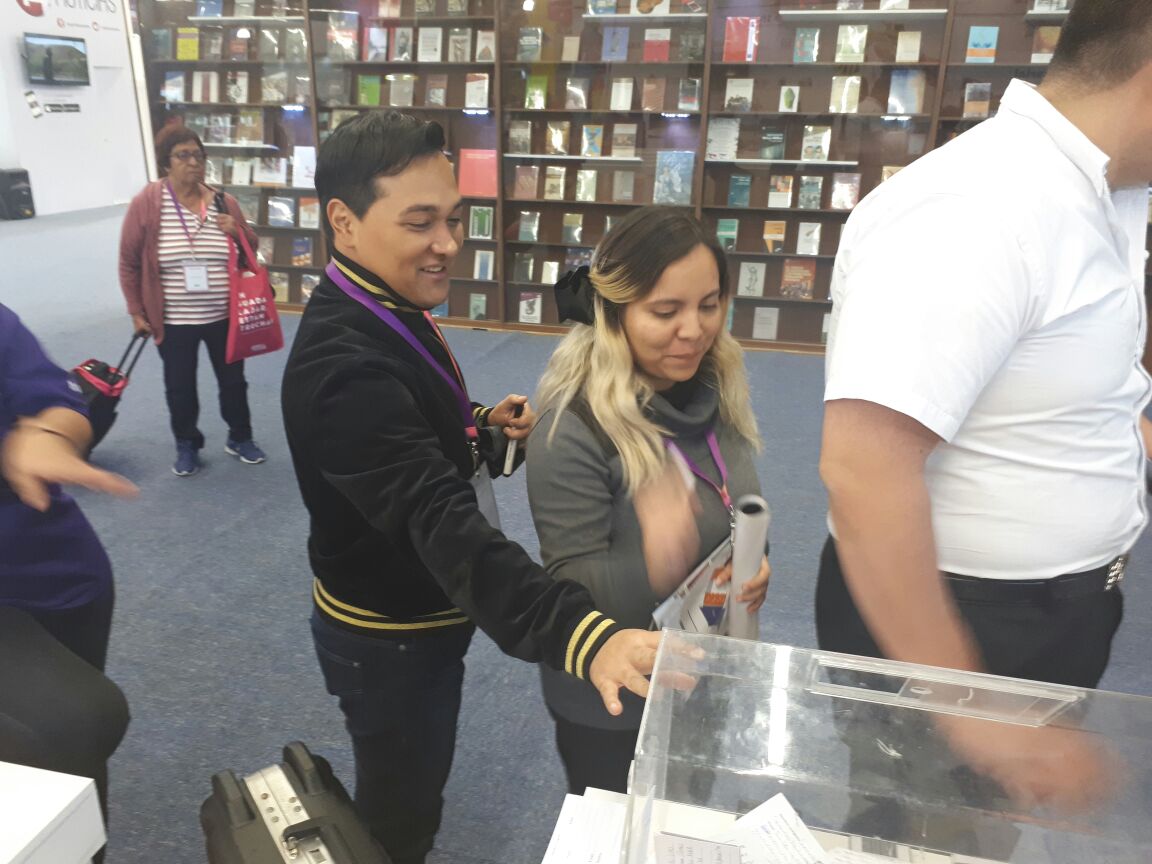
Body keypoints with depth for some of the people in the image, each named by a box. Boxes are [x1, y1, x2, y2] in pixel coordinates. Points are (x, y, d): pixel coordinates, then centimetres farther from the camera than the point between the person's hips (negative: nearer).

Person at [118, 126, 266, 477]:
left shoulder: (224, 202, -1)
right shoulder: (146, 204, -10)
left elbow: (252, 248, 11)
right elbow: (129, 263, -3)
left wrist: (237, 232, -11)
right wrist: (137, 312, -4)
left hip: (224, 317, 2)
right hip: (174, 321, -2)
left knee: (233, 380, 14)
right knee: (180, 386, 11)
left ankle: (240, 438, 33)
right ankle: (186, 445, 30)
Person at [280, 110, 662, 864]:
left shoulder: (391, 313, -1)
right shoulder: (345, 366, -33)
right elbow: (443, 522, -44)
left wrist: (486, 428, -7)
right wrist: (582, 636, -56)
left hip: (426, 618, 9)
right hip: (389, 638, -9)